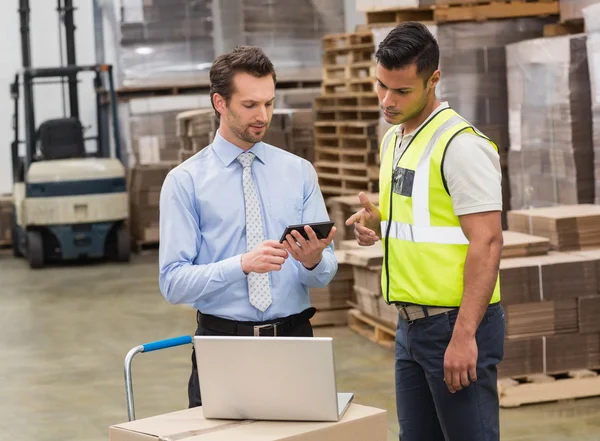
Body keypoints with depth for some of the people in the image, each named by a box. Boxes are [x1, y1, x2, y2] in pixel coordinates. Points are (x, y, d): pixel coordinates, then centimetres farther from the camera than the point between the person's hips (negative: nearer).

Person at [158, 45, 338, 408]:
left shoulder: (300, 172, 6)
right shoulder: (185, 181, -2)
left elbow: (327, 273, 3)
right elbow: (173, 283, -9)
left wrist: (313, 260, -20)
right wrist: (242, 264, -23)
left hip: (293, 337, 2)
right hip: (222, 342, -2)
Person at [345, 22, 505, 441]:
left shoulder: (461, 144, -15)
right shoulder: (393, 141, 12)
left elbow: (487, 242, -20)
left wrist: (464, 335, -24)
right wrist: (377, 224, 1)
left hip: (455, 324, -9)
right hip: (412, 322, 9)